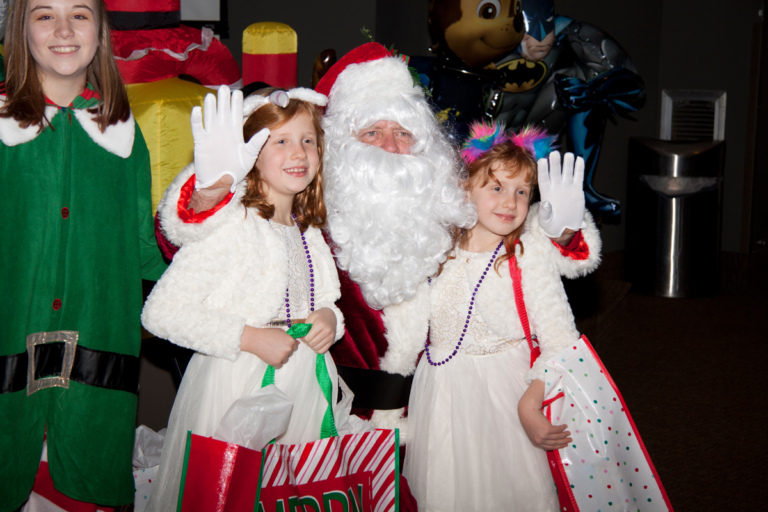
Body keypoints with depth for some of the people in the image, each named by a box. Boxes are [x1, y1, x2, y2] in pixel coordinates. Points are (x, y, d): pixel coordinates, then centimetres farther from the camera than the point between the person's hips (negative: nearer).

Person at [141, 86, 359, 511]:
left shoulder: (308, 230, 10)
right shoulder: (230, 224, -15)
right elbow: (160, 312, -20)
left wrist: (329, 317, 0)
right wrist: (251, 338, -20)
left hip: (305, 385, 7)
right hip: (236, 387, -7)